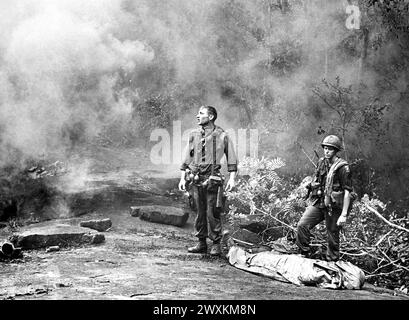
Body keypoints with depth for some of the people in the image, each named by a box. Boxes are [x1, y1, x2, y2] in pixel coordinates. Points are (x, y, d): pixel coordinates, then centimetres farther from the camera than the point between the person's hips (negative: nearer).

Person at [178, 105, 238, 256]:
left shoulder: (221, 136, -1)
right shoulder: (193, 135, 9)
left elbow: (231, 159, 2)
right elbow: (187, 159, 14)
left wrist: (232, 178, -6)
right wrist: (182, 178, 10)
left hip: (212, 180, -4)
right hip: (196, 180, 4)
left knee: (212, 213, -4)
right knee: (200, 212, 9)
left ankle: (216, 244, 7)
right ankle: (201, 243, 18)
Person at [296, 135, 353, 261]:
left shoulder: (342, 168, -13)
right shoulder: (321, 162, 8)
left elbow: (347, 192, -14)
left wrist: (344, 214, -18)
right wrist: (312, 203, 21)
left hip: (333, 207, -6)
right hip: (318, 203, 6)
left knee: (332, 237, 5)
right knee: (302, 225, -8)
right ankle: (305, 255, 5)